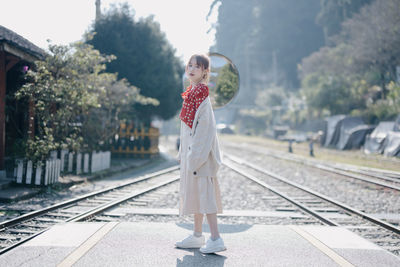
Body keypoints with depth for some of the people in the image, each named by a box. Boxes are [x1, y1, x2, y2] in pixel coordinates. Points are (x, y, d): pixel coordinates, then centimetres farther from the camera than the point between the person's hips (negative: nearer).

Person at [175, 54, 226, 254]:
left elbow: (204, 124, -19)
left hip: (200, 147, -10)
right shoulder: (192, 91, 15)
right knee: (194, 191, 14)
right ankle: (197, 236, 23)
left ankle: (216, 239, -9)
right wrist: (183, 153, 19)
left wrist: (196, 155, -22)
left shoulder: (200, 91, -13)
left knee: (203, 191, -10)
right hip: (191, 147, 10)